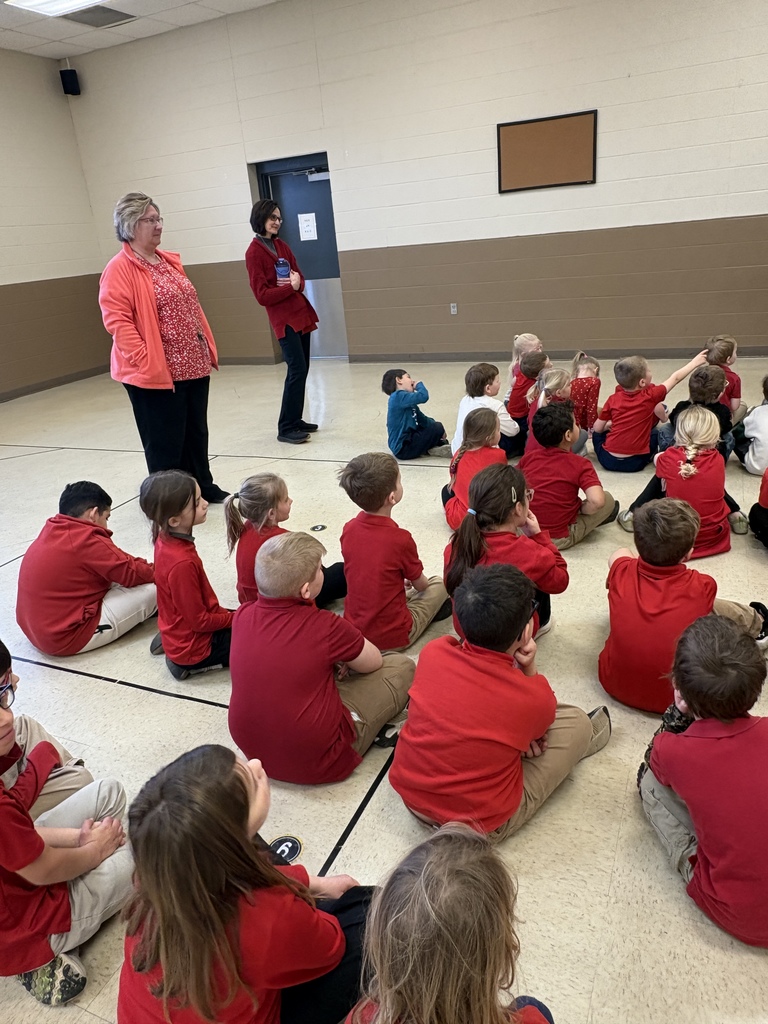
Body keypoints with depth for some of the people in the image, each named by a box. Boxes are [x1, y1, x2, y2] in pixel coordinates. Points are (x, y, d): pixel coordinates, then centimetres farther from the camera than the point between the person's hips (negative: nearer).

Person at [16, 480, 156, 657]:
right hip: (67, 637, -10)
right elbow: (132, 574, -11)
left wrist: (145, 567, 10)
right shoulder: (87, 541, -20)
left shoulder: (52, 532, 8)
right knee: (153, 589, -9)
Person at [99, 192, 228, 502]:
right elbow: (117, 320, -17)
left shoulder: (170, 261, 14)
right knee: (166, 442, 2)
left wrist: (208, 347, 13)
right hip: (155, 373, -8)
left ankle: (204, 488, 32)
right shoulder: (119, 269, -11)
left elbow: (191, 307, 19)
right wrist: (145, 360, -23)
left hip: (194, 365, 8)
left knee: (197, 433, 17)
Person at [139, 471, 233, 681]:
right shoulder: (182, 563, -34)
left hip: (181, 631, 8)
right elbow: (199, 621, -23)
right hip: (192, 645, -8)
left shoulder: (166, 539, -7)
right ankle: (193, 662, 1)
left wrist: (229, 615, 7)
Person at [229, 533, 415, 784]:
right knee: (402, 667, 3)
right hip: (315, 763, -6)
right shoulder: (325, 627, -23)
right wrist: (347, 659, 16)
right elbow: (374, 662, -3)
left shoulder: (242, 615, -7)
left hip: (252, 750, 6)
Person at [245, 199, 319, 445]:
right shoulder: (254, 252, -8)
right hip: (283, 319, -7)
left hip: (301, 313, 7)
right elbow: (262, 295, -13)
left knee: (301, 369, 7)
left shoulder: (282, 246, 13)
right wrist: (291, 287, -17)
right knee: (297, 369, -12)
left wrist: (298, 283, -11)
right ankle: (285, 429, -6)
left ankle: (296, 420, 17)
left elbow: (301, 279, 11)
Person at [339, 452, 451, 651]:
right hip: (392, 638, -4)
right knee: (438, 584, 16)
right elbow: (420, 584, -5)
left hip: (352, 631, 5)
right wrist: (409, 578, 18)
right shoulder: (400, 539, -22)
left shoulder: (348, 529, -7)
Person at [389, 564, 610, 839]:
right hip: (480, 824, -4)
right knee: (576, 722, 11)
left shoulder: (432, 652, -15)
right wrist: (529, 668, -10)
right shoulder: (534, 697, -24)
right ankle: (581, 739, 41)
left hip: (409, 794, 4)